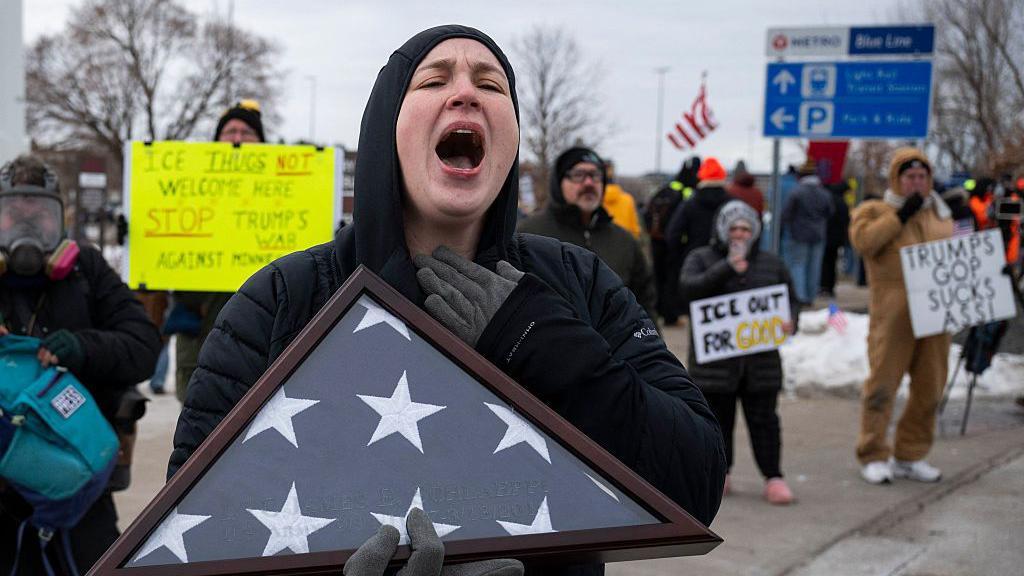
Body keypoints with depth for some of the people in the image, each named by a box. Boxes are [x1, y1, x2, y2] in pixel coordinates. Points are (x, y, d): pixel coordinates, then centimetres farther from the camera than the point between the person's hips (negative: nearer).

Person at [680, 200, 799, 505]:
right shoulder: (701, 258, 2)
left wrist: (790, 321, -7)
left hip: (760, 361, 2)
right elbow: (688, 286, -16)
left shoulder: (771, 263, 12)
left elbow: (791, 299, 15)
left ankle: (773, 477, 9)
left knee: (763, 420, 4)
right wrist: (727, 268, -23)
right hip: (715, 358, -2)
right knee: (718, 419, 7)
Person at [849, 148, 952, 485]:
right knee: (883, 383, -5)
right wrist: (901, 215, -15)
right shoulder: (875, 211, 4)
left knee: (930, 387, 8)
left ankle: (911, 456, 19)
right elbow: (863, 240, -16)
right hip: (893, 314, -5)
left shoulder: (941, 214, 20)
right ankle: (874, 457, 3)